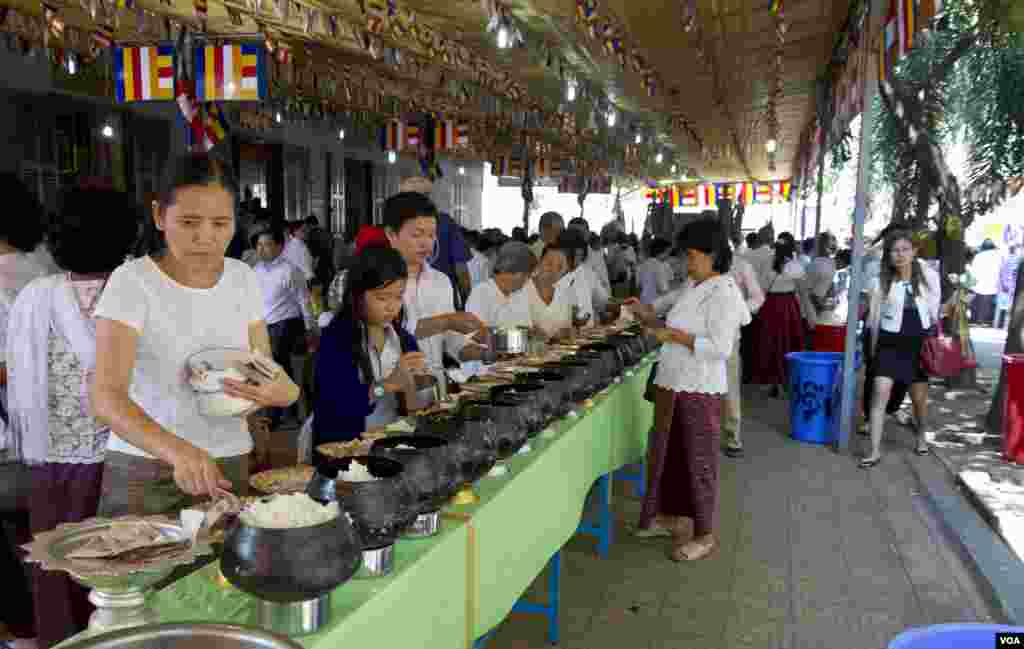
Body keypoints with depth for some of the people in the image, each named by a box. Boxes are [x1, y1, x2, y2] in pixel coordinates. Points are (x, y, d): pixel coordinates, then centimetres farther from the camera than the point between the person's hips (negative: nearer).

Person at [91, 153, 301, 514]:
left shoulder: (243, 279, 0)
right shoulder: (132, 281, -14)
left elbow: (267, 374, 1)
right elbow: (106, 397, -25)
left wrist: (278, 391, -23)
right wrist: (178, 449, -42)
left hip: (227, 465, 4)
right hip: (144, 469, -3)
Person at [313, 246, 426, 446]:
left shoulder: (404, 339, 6)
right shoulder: (335, 339, -10)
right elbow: (337, 407, -21)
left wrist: (411, 387, -12)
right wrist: (386, 384, -27)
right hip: (343, 447, -3)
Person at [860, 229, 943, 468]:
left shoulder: (929, 276, -3)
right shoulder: (881, 282, -4)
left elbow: (934, 311, 7)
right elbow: (874, 318, 4)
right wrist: (873, 349, 7)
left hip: (919, 343, 1)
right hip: (890, 343, -1)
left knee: (920, 397, 13)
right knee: (880, 393, -12)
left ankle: (921, 436, 42)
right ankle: (875, 450, -7)